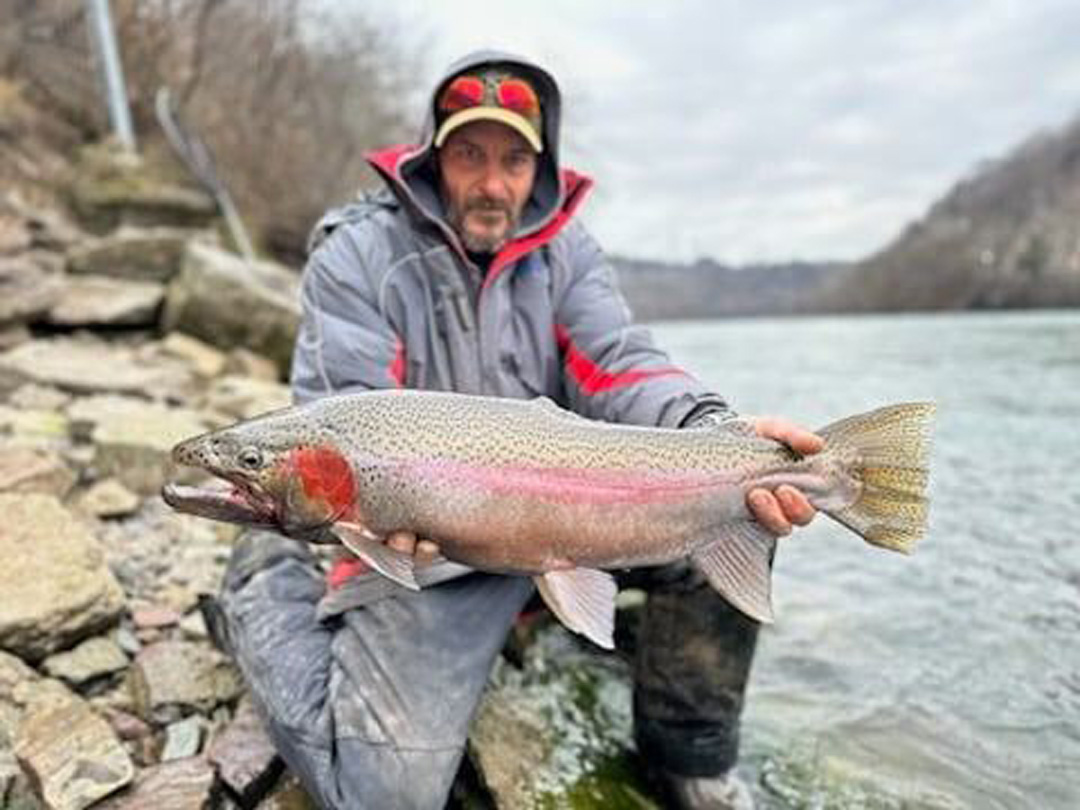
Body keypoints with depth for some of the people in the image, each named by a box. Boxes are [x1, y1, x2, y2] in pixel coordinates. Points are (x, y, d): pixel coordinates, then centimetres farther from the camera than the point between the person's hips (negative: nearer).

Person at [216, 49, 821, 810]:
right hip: (422, 539, -3)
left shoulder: (566, 249, 4)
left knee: (730, 500, -17)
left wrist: (718, 432, -29)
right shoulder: (357, 253, -6)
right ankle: (271, 586, 16)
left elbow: (618, 367, -8)